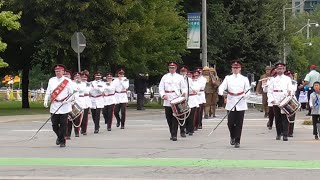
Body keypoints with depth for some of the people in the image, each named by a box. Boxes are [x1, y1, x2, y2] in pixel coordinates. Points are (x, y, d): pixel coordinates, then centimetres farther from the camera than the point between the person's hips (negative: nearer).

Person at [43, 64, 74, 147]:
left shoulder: (68, 81, -1)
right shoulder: (51, 80, 9)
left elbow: (72, 93, 0)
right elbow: (48, 92, 11)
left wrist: (66, 100, -15)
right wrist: (46, 101, -2)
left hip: (64, 107, -3)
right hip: (54, 106, 3)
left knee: (63, 124, -3)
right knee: (54, 124, 3)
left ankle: (62, 141, 8)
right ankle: (59, 136, 30)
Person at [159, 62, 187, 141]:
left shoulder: (180, 77, 11)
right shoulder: (165, 77, 14)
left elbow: (183, 87, 7)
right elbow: (161, 87, 9)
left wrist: (184, 92, -14)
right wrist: (163, 95, -9)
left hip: (176, 99, -2)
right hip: (167, 99, 2)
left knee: (175, 117, -9)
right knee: (168, 117, 3)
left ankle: (174, 135, -11)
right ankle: (172, 133, 17)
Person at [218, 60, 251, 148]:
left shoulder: (244, 79, 7)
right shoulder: (228, 78, 8)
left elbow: (248, 91, 8)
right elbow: (222, 86, -4)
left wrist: (244, 95, -15)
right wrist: (221, 92, -27)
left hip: (241, 104, 0)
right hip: (231, 103, 0)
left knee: (239, 123, -2)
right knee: (231, 123, -3)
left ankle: (237, 141, 5)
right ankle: (232, 137, 25)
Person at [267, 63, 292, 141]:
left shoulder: (287, 79, 12)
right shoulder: (273, 80, 12)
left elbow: (290, 89, 4)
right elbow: (269, 91, 7)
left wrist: (290, 92, -20)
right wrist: (271, 99, -7)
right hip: (276, 102, 1)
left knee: (285, 118, -8)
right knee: (277, 119, 5)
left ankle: (285, 135, -9)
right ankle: (278, 134, 16)